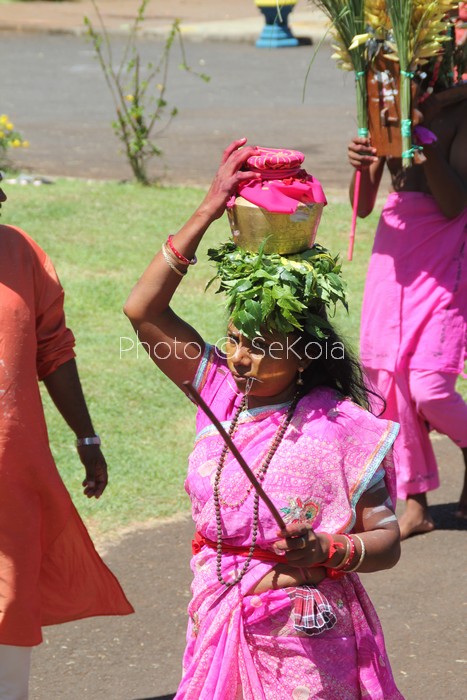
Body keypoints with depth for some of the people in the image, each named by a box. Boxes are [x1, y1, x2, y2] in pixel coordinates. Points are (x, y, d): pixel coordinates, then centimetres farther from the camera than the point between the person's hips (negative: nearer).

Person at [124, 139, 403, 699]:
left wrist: (327, 551, -29)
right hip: (216, 625, 5)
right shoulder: (220, 389, 0)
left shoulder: (341, 426, -13)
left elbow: (386, 539, -8)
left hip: (305, 640, -4)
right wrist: (207, 212, -9)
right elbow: (143, 311, -6)